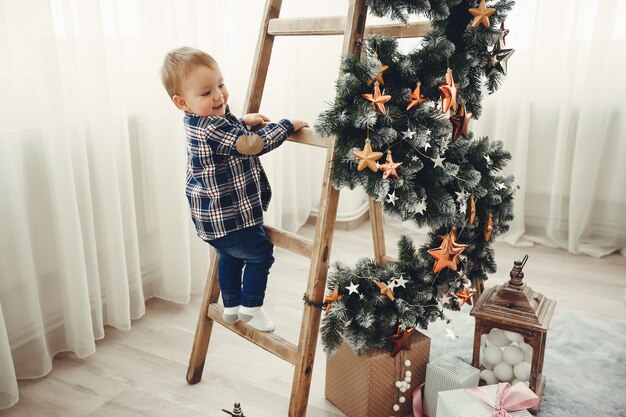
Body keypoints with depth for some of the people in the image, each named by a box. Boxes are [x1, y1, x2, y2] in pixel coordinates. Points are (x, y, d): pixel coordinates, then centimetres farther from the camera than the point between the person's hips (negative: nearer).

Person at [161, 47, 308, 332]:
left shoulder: (200, 121, 3)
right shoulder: (211, 128, -29)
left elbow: (229, 136, 23)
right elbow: (253, 144, -35)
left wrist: (243, 122, 6)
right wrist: (288, 125, -24)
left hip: (211, 218, 10)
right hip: (230, 219, -10)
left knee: (230, 257, 26)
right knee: (260, 254, 6)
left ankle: (231, 307, 40)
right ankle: (250, 308, 18)